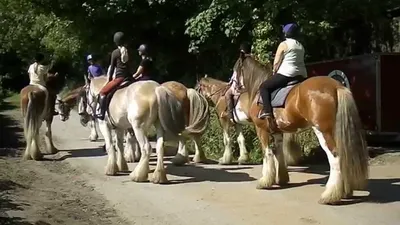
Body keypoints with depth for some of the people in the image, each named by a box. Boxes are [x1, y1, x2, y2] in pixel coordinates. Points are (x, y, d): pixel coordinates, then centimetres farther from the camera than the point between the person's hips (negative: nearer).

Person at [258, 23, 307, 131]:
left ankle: (267, 111, -16)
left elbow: (276, 62, -6)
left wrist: (274, 72, 12)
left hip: (286, 73, -7)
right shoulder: (301, 46, 17)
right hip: (301, 75, 7)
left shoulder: (284, 44, -4)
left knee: (264, 87, 1)